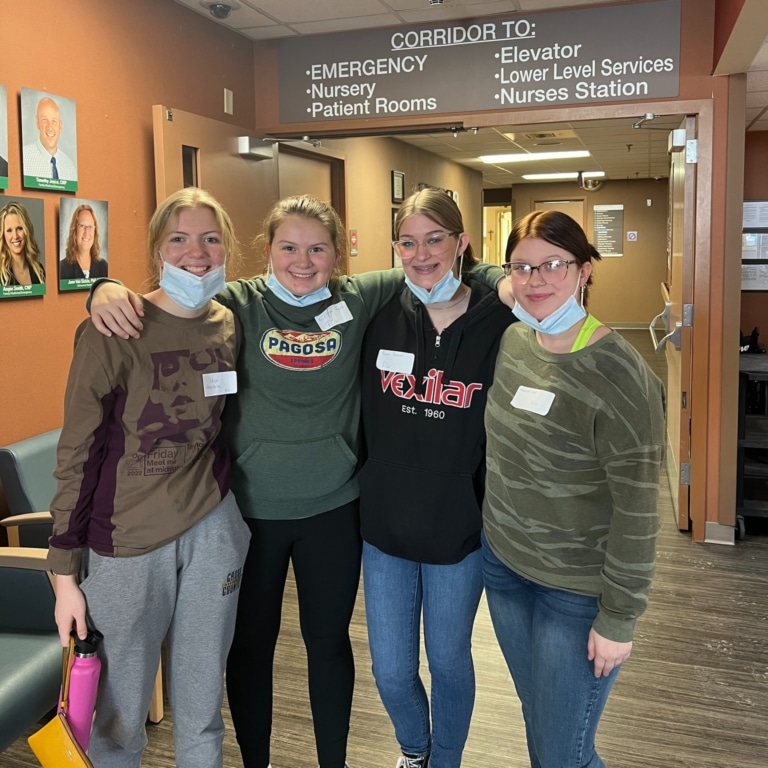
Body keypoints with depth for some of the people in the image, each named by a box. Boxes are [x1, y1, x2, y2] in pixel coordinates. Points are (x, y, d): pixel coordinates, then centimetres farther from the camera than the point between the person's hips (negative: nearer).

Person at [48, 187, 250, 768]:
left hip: (214, 530, 4)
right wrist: (66, 574, -8)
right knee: (121, 714, 12)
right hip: (129, 538, -3)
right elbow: (77, 453, -9)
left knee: (203, 704, 18)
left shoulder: (229, 326, 2)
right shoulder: (116, 330, -13)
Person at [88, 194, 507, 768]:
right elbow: (162, 297, -7)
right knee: (250, 646, 17)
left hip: (333, 510, 1)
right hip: (251, 511, -1)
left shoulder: (359, 299, -4)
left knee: (329, 642, 19)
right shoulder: (237, 304, -9)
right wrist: (109, 289, -28)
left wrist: (489, 274, -15)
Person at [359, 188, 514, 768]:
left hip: (459, 532, -2)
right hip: (384, 525, 3)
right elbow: (364, 420, 4)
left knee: (449, 661, 18)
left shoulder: (499, 324, -11)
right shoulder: (383, 317, -4)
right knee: (391, 671, 15)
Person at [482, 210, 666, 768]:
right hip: (503, 564, 6)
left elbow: (636, 510, -19)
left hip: (578, 592, -6)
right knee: (537, 722, 23)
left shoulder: (618, 376, -23)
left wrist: (618, 619, -14)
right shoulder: (512, 340, -3)